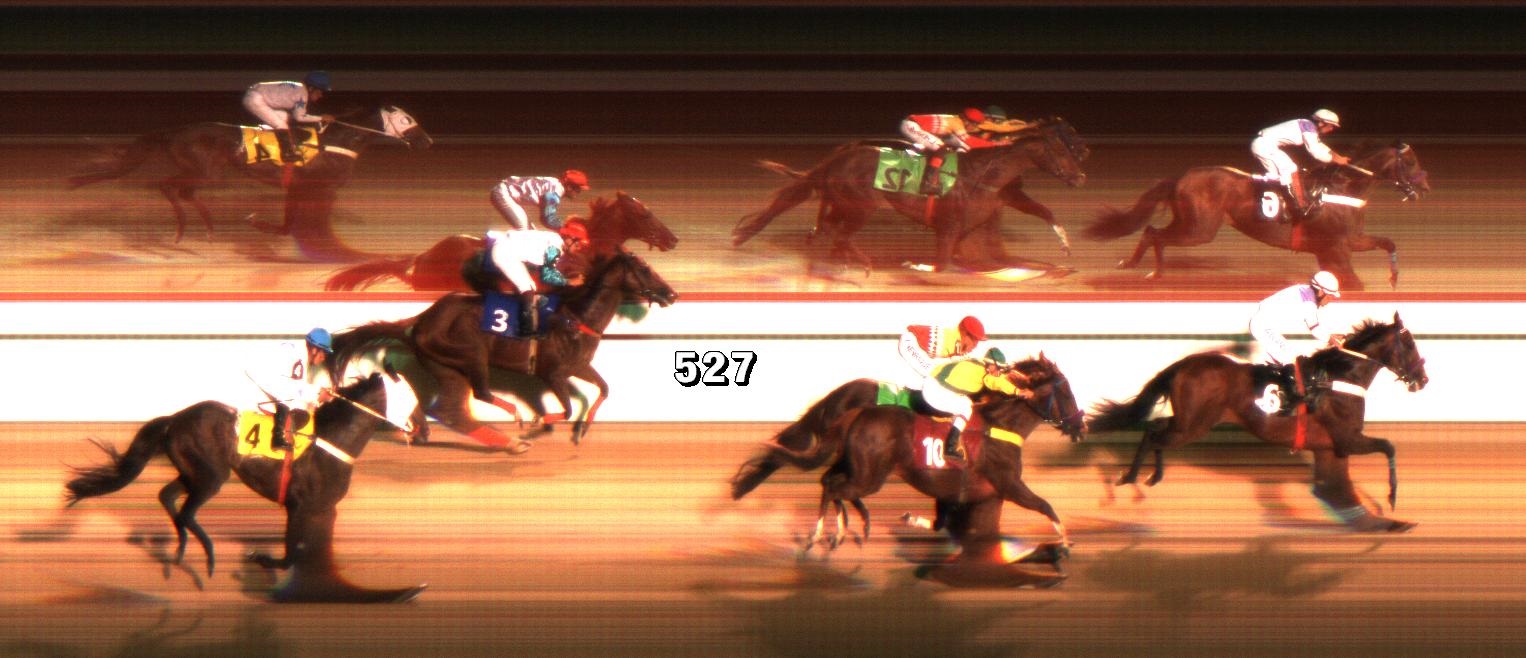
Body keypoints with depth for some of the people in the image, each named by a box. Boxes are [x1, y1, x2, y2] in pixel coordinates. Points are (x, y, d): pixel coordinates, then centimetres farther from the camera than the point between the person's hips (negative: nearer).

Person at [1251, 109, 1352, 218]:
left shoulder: (1307, 126, 18)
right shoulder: (1309, 127, -11)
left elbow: (1319, 147, 27)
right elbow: (1315, 152, -17)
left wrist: (1339, 157, 21)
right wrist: (1336, 160, -9)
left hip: (1260, 144, 10)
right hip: (1266, 144, -10)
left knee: (1276, 176, 16)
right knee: (1292, 172, -7)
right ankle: (1301, 209, -2)